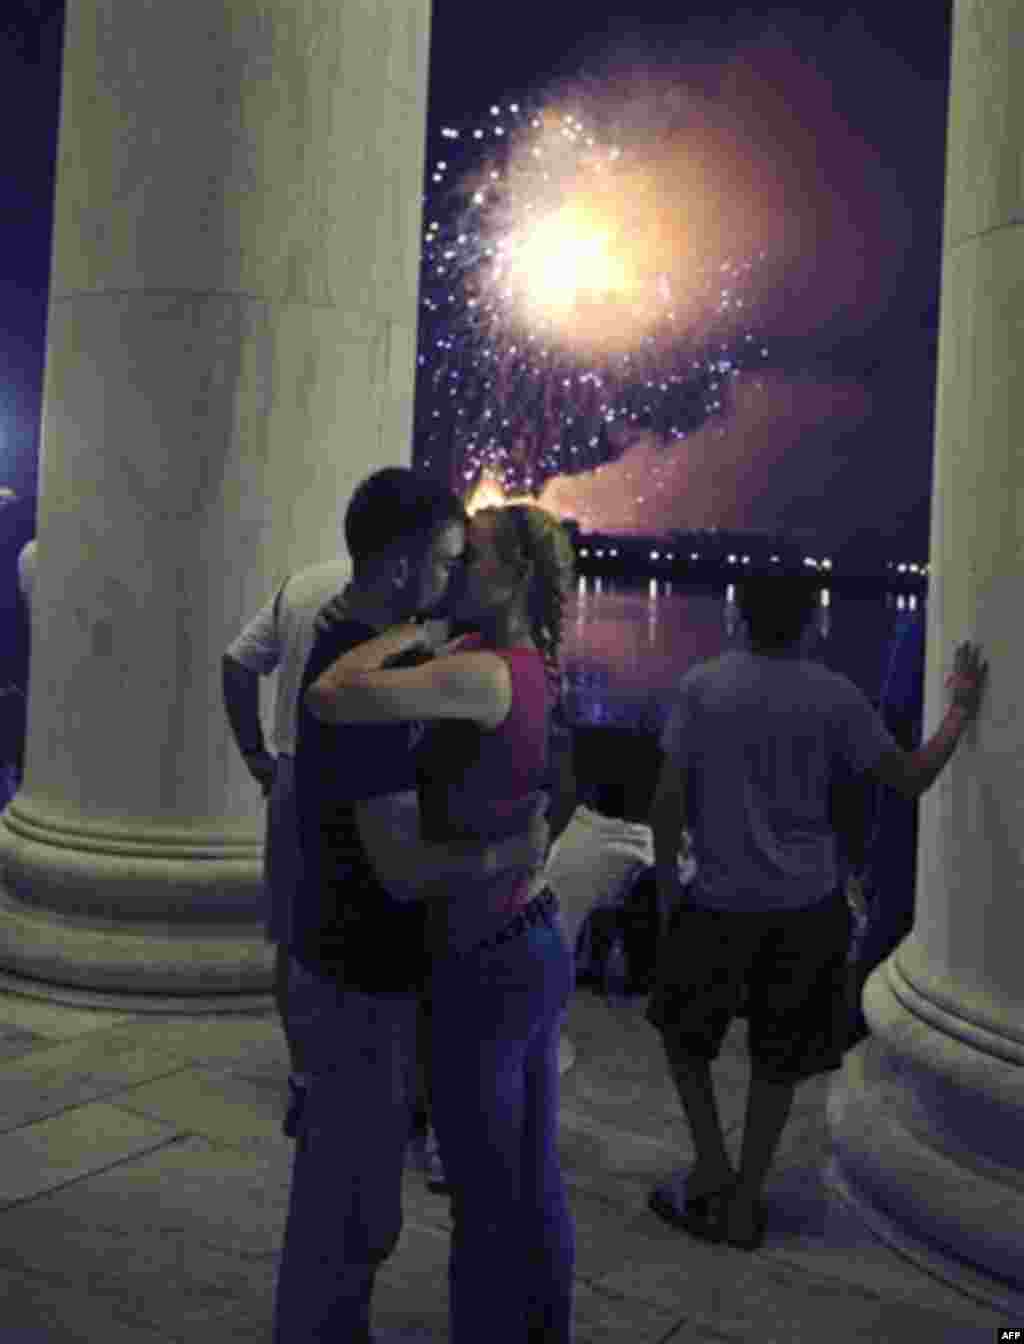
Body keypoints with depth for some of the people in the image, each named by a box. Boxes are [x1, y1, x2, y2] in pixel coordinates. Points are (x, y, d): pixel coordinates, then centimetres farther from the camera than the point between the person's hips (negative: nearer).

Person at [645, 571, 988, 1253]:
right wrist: (963, 709, 14)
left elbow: (668, 800, -9)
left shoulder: (702, 686, -7)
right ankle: (744, 1203, 21)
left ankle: (711, 1167, 13)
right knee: (778, 1054, 14)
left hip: (721, 902, -1)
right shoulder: (835, 695, -4)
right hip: (808, 906, 1)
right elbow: (913, 778, 1)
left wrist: (667, 878, 5)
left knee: (683, 1026, 21)